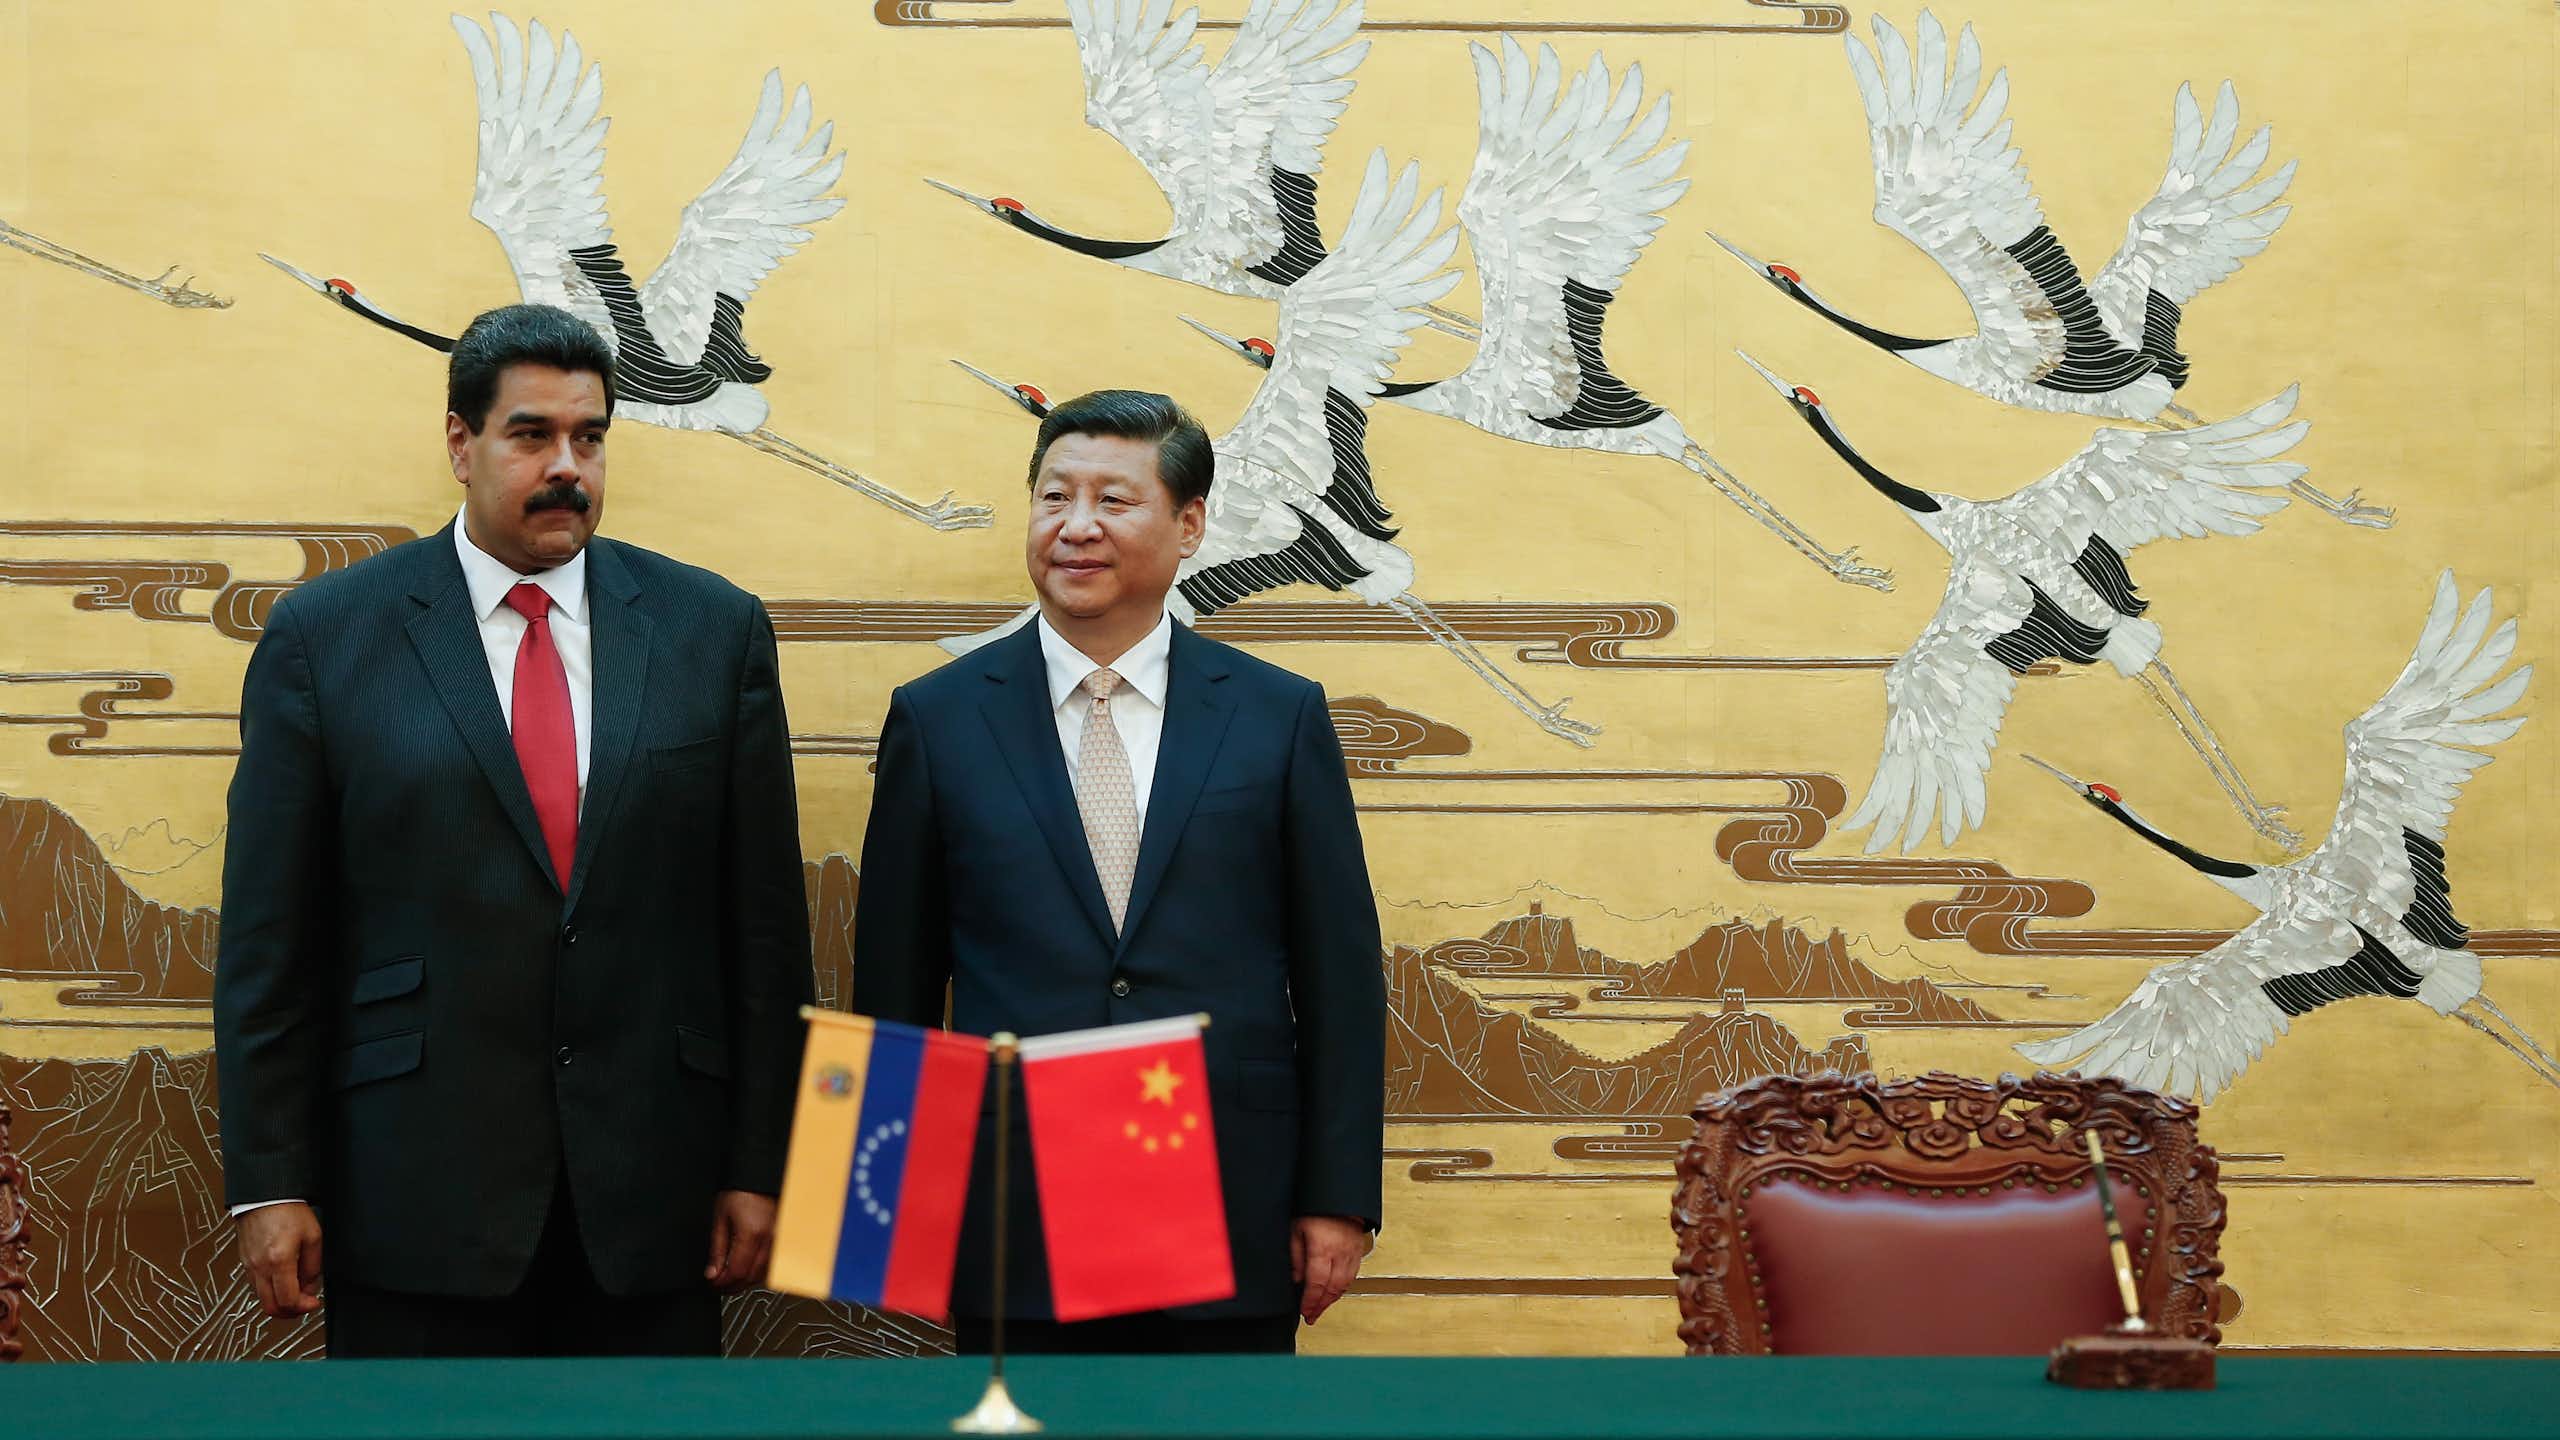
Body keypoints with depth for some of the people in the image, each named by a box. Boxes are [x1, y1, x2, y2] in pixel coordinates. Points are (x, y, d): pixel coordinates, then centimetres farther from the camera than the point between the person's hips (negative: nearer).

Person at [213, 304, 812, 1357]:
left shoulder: (714, 629, 6)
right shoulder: (322, 637, 2)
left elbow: (765, 920, 6)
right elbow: (268, 939, 1)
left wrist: (758, 1164, 2)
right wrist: (269, 1183, -3)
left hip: (650, 1193, 2)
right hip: (416, 1198, -1)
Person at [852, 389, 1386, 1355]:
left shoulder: (1281, 717, 4)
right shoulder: (939, 720, 4)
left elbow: (1340, 976, 4)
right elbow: (894, 985, 7)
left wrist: (1338, 1200, 0)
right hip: (1014, 1239, 0)